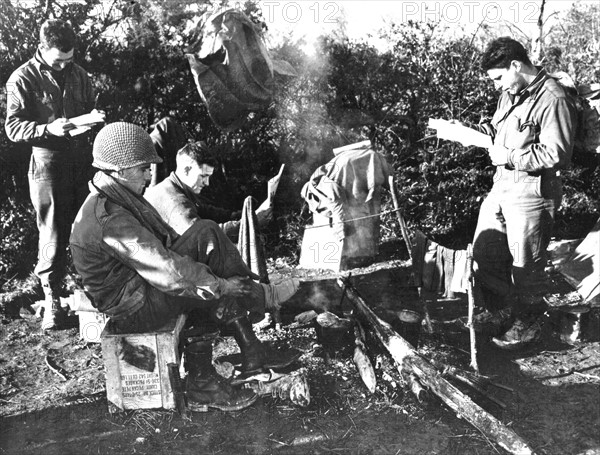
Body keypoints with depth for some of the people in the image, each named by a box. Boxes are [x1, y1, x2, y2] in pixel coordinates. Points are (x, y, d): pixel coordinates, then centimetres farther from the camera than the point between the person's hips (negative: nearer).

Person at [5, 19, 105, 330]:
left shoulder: (78, 74, 10)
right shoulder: (23, 79, -3)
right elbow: (12, 127, -7)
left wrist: (93, 117, -2)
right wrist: (48, 128, -23)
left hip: (83, 161, 4)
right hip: (48, 164, -4)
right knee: (52, 235, -1)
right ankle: (52, 301, 11)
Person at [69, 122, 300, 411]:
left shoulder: (121, 199, 7)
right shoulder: (108, 219, -26)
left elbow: (166, 241, 10)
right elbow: (167, 270, -31)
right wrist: (220, 285, -22)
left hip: (138, 286, 10)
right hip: (133, 309, -10)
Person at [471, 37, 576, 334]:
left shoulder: (552, 99, -17)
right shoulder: (510, 93, 10)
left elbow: (557, 154, -22)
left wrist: (509, 156, -18)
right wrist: (489, 130, 3)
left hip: (531, 193, -8)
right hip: (501, 187, 9)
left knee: (525, 265, 6)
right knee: (484, 255, 14)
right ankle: (498, 312, 34)